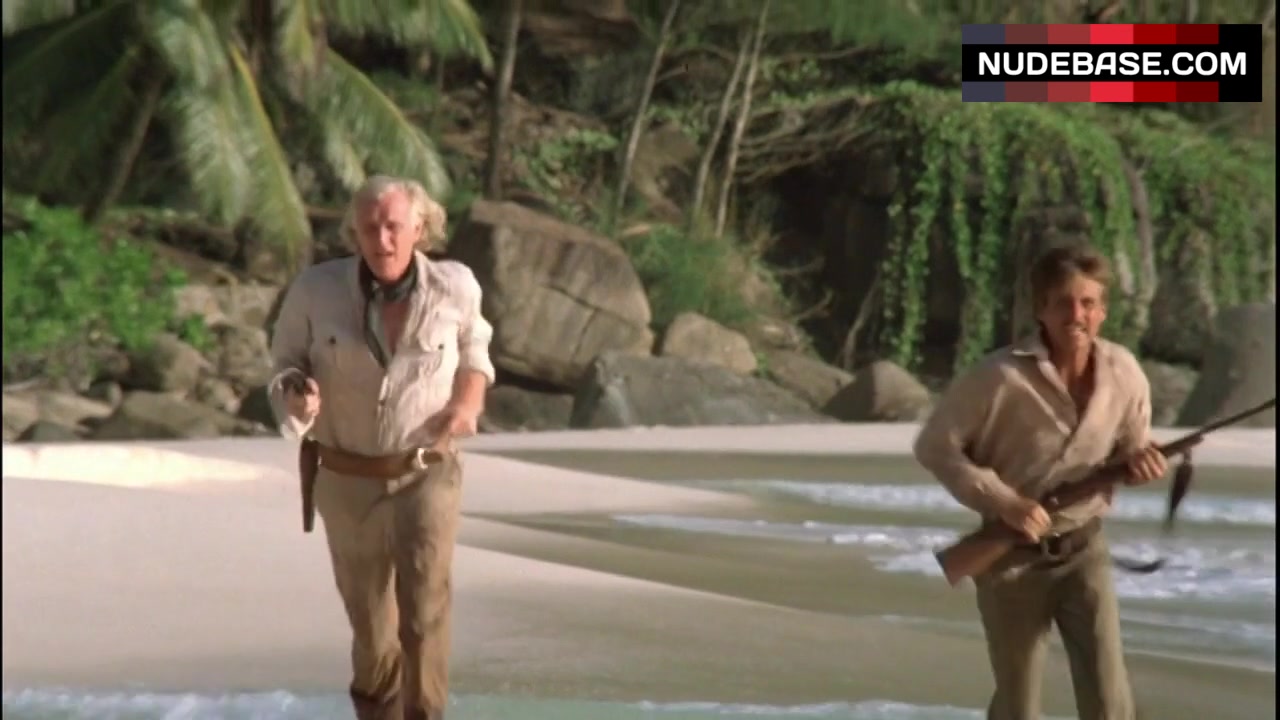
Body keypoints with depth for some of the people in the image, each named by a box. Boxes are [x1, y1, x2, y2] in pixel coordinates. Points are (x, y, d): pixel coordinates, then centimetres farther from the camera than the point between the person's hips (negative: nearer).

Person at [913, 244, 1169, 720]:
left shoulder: (1123, 372, -8)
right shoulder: (1001, 376, -21)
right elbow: (933, 446, -13)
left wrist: (1139, 460, -15)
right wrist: (1000, 501, -21)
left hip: (1084, 549, 3)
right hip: (1012, 556, -3)